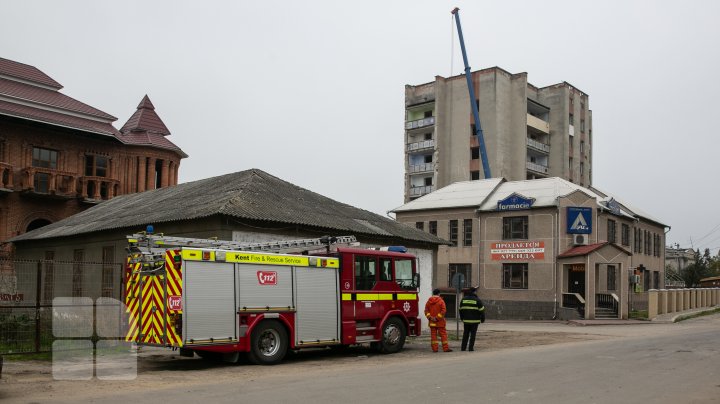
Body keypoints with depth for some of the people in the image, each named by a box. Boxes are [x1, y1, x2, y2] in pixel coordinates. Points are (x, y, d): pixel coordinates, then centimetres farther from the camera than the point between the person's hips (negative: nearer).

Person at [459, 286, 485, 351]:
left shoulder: (464, 299, 7)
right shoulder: (477, 300, -8)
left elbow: (461, 309, 13)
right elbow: (481, 310, -7)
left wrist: (462, 318, 23)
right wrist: (482, 319, 3)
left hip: (466, 320, 4)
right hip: (474, 321, -4)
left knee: (465, 334, 11)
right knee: (473, 334, 1)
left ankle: (463, 347, 10)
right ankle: (471, 348, 0)